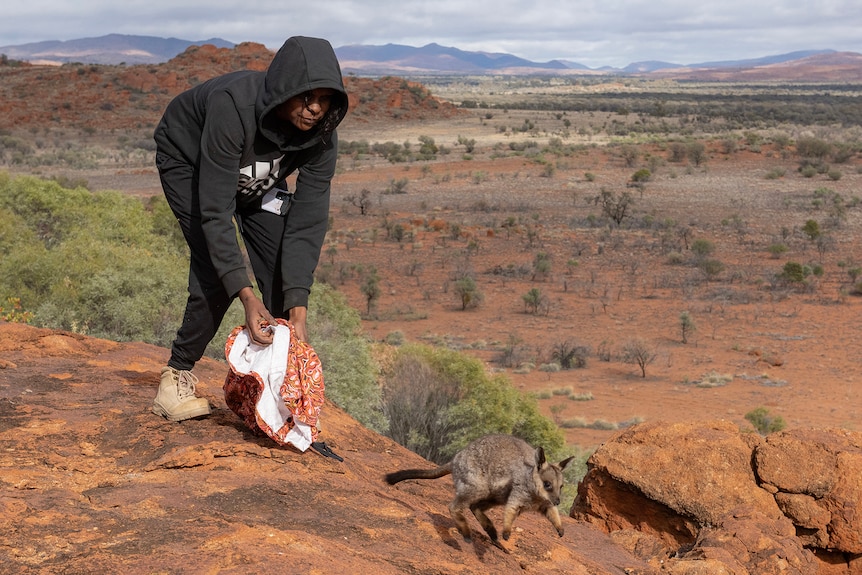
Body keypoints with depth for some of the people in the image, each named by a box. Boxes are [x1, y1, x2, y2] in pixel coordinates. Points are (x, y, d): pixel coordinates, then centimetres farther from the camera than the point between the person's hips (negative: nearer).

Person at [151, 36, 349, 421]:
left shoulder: (321, 134, -27)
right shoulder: (233, 106, -42)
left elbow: (308, 220, -27)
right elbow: (215, 209, -40)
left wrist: (299, 308, -36)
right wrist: (246, 295, -45)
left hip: (256, 180, 5)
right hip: (188, 163, -5)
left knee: (285, 271, -8)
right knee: (216, 274, -21)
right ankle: (176, 376, -3)